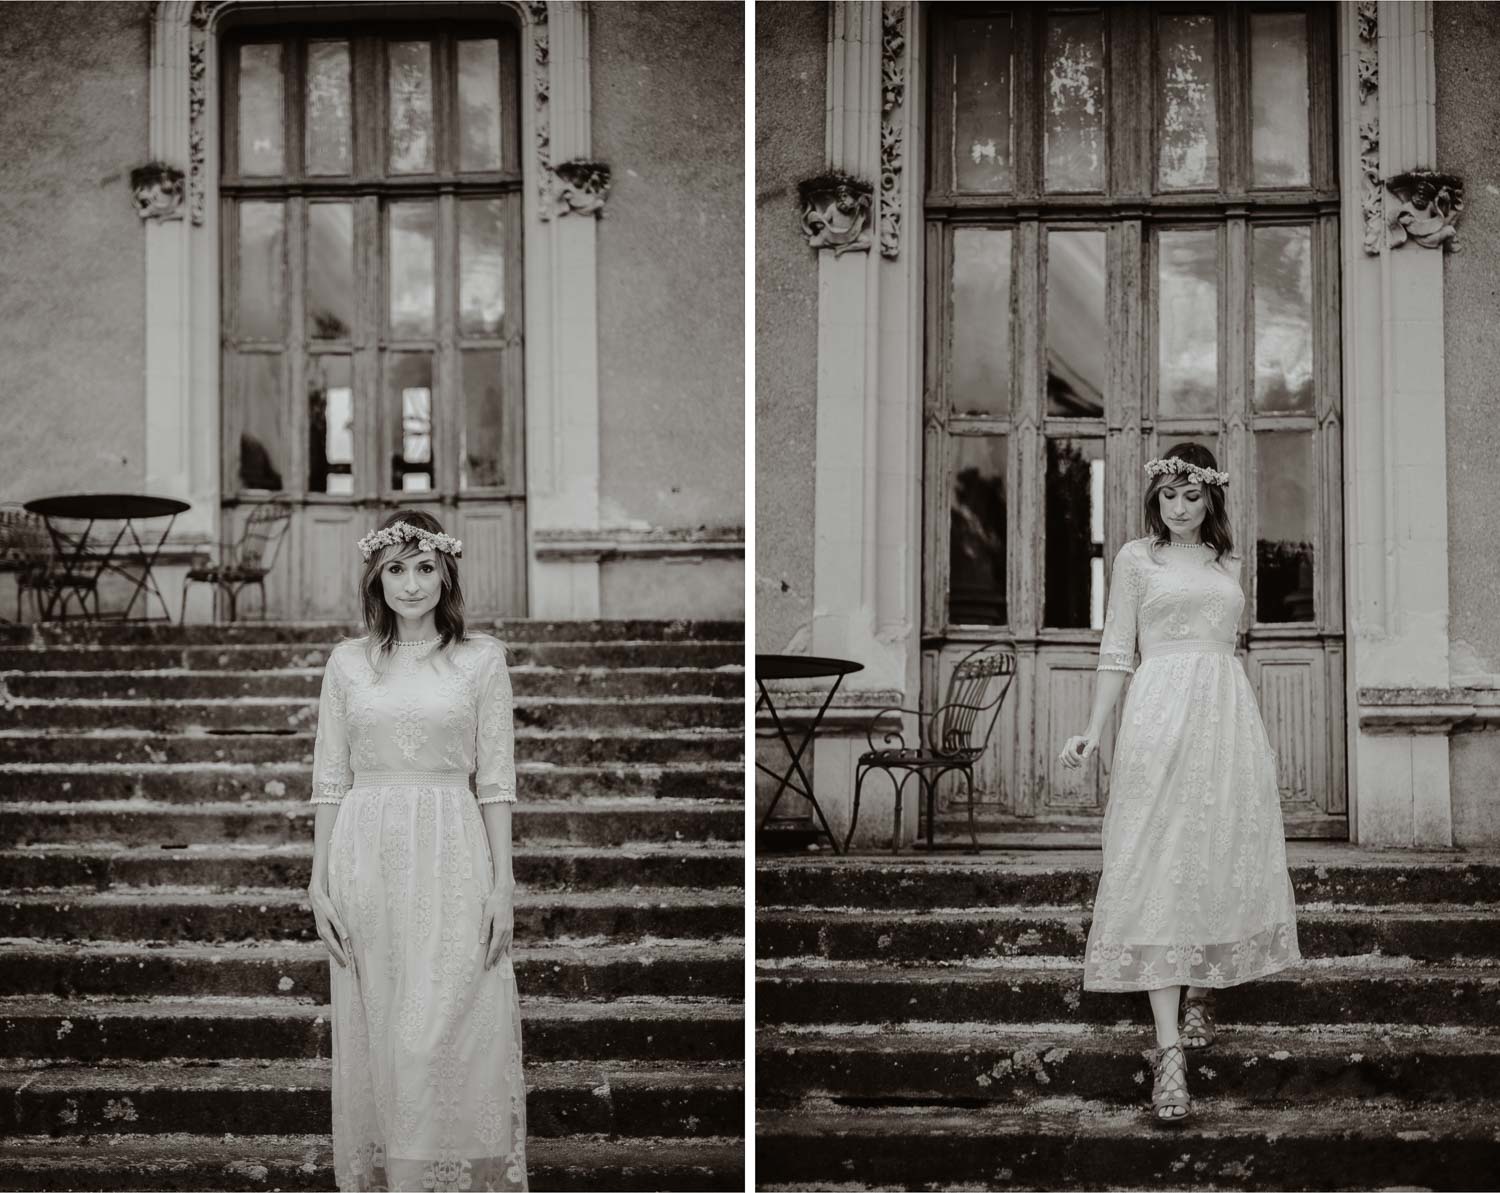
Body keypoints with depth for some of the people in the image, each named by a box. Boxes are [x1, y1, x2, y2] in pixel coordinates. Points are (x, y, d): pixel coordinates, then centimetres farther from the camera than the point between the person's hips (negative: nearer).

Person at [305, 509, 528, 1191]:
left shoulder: (481, 658, 2)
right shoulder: (348, 662, 7)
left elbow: (496, 780, 1)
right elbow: (329, 781, 7)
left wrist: (502, 885, -4)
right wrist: (319, 883, 1)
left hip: (451, 860, -2)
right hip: (367, 860, 2)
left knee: (445, 1036, -5)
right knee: (377, 1034, 7)